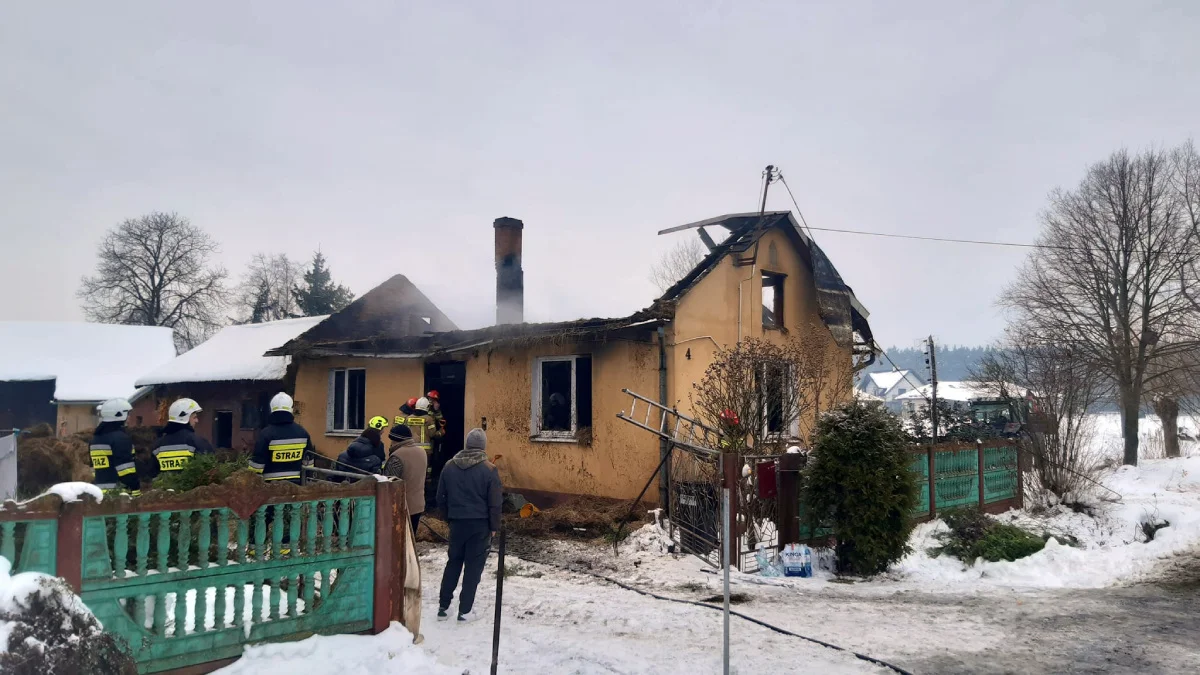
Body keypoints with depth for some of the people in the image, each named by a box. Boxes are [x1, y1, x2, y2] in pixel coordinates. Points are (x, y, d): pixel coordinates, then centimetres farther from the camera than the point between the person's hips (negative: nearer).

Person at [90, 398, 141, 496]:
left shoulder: (96, 437, 19)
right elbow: (126, 466, -17)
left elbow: (93, 466, 23)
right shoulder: (120, 437, -11)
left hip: (99, 489, 9)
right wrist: (135, 489, -16)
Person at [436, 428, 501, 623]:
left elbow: (441, 498, 7)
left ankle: (443, 606, 19)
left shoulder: (449, 466, 2)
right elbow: (495, 502, -10)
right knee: (474, 566, 5)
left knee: (453, 562, 17)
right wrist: (494, 526, 0)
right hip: (480, 524, -4)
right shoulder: (488, 469, -11)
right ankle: (464, 610, 7)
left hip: (457, 523, 4)